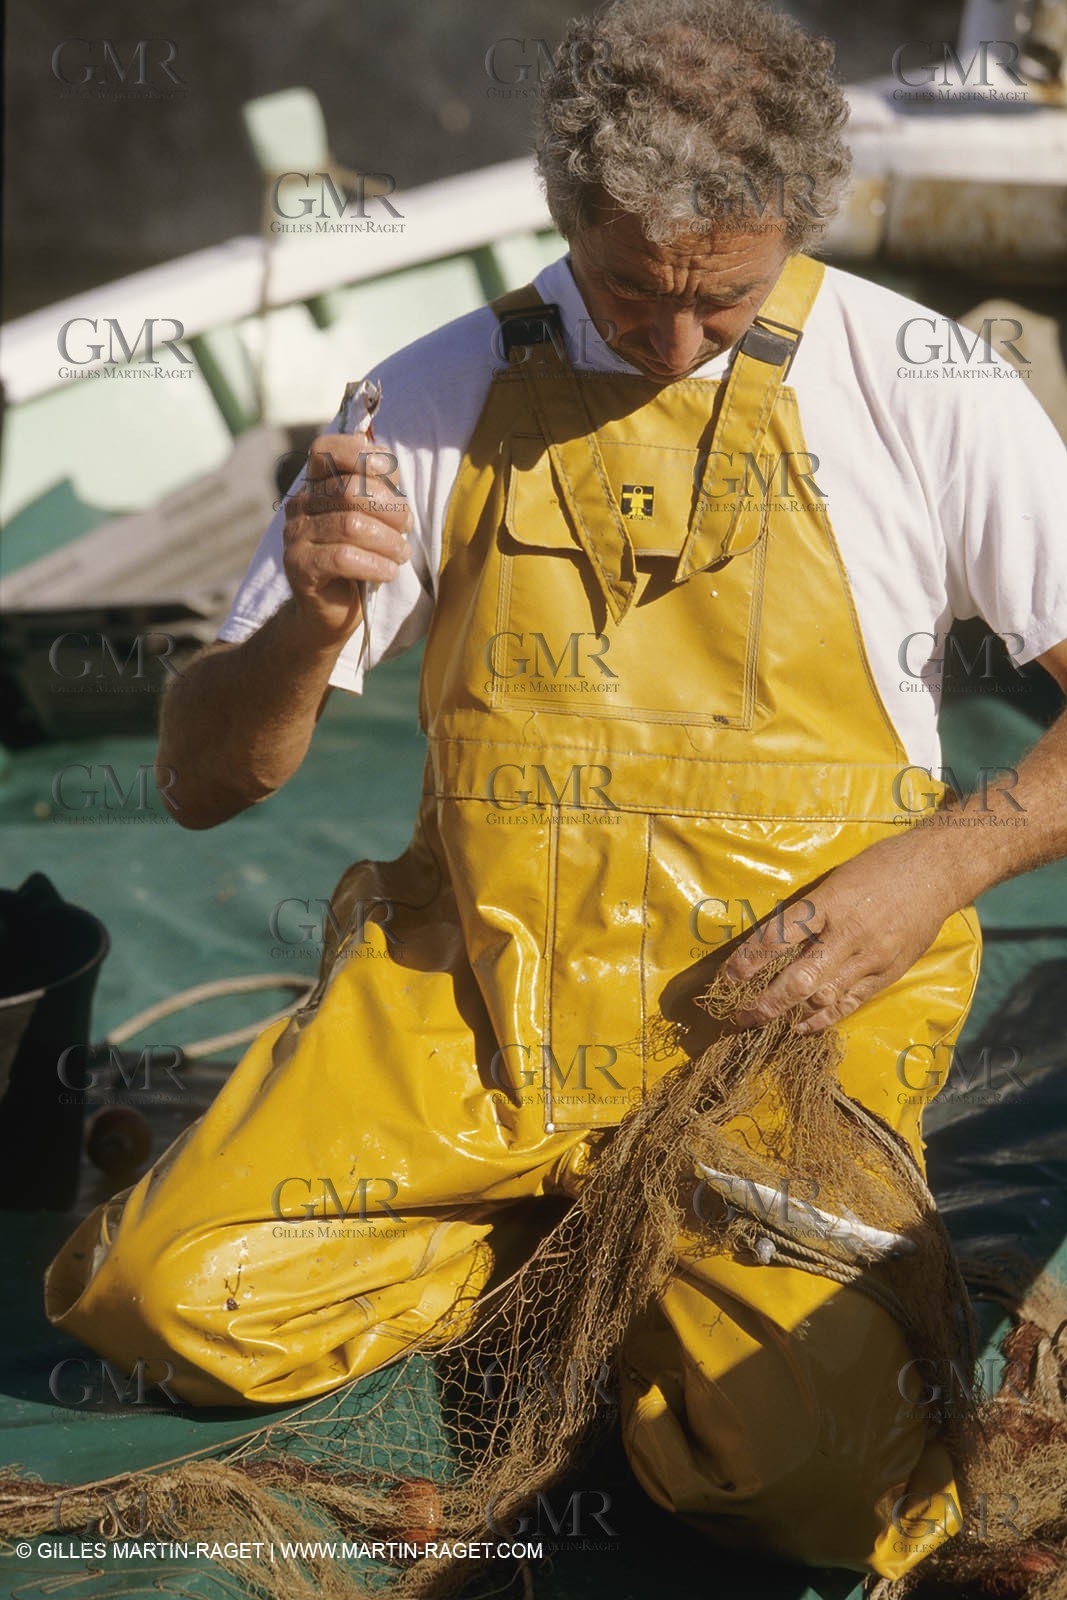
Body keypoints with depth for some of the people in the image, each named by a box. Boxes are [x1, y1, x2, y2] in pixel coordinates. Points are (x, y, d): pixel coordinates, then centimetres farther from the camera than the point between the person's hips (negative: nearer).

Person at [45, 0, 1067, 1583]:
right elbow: (207, 780, 4)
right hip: (477, 991, 2)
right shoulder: (442, 399, 2)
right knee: (170, 1294, -17)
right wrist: (310, 622, -17)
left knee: (816, 1474, -24)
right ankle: (565, 1233, 8)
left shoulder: (921, 389, -2)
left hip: (785, 1006, -2)